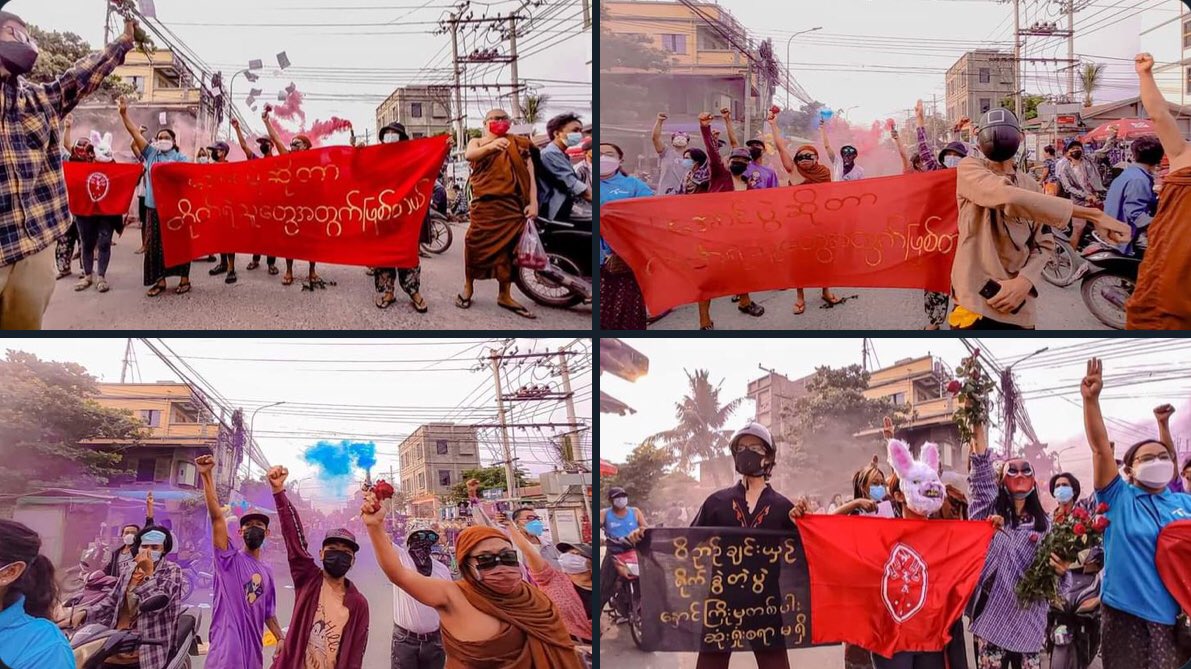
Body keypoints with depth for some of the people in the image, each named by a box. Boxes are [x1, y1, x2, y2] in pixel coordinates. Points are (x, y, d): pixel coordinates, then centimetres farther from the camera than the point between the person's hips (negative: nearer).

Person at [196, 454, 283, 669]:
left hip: (253, 650, 7)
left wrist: (281, 638, 14)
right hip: (227, 646, -6)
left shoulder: (267, 571, 17)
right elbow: (216, 516, -12)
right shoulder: (229, 559, 0)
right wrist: (207, 476, -22)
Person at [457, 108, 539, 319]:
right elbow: (469, 155, -13)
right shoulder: (477, 142, 10)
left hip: (513, 204, 2)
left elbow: (530, 174, 8)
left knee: (508, 247, 3)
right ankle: (468, 287, 11)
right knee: (477, 244, -6)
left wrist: (533, 202, -4)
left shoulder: (519, 144, 13)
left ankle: (505, 296, 9)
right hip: (485, 203, -2)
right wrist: (491, 146, -33)